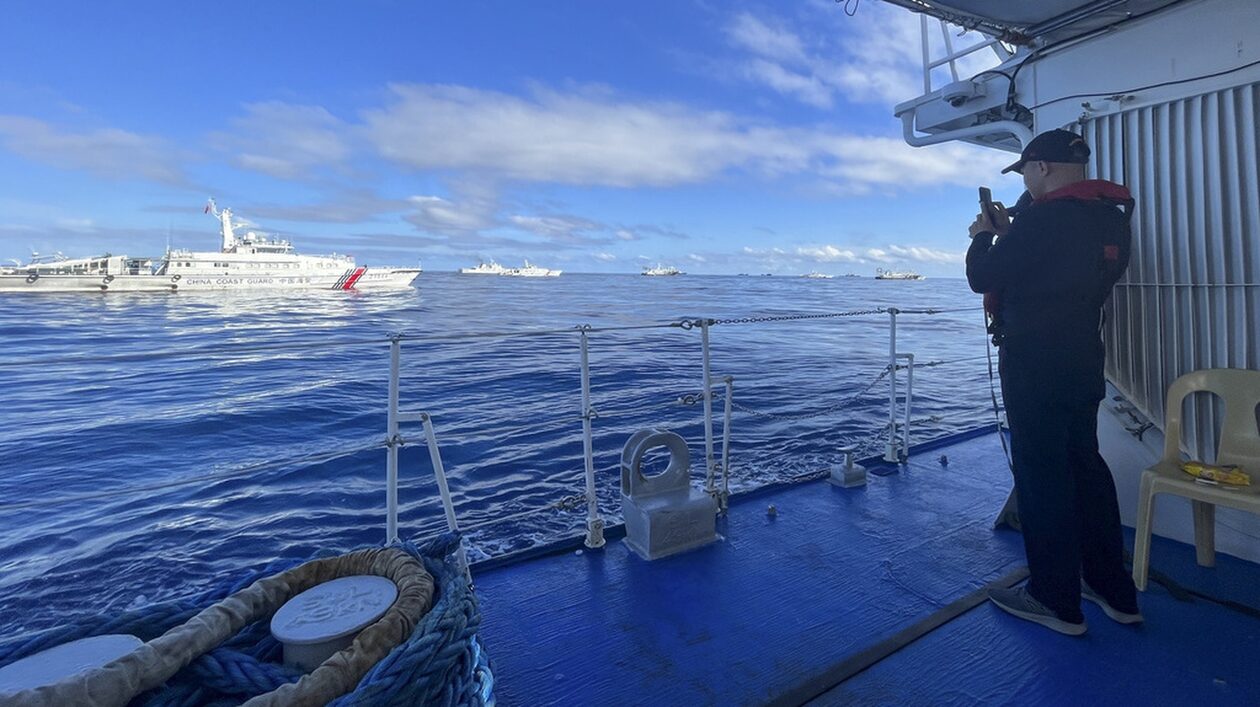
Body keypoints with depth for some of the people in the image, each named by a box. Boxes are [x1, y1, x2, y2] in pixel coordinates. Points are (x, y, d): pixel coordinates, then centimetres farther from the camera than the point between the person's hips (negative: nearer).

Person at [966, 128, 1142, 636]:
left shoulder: (1042, 218, -17)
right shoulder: (1110, 219, 11)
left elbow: (983, 278, -12)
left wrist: (983, 237, 6)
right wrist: (1007, 234, 18)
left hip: (1034, 369, -9)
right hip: (1084, 364, 9)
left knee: (1041, 474, 0)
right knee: (1085, 466, 17)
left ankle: (1056, 601, 11)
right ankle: (1114, 590, 29)